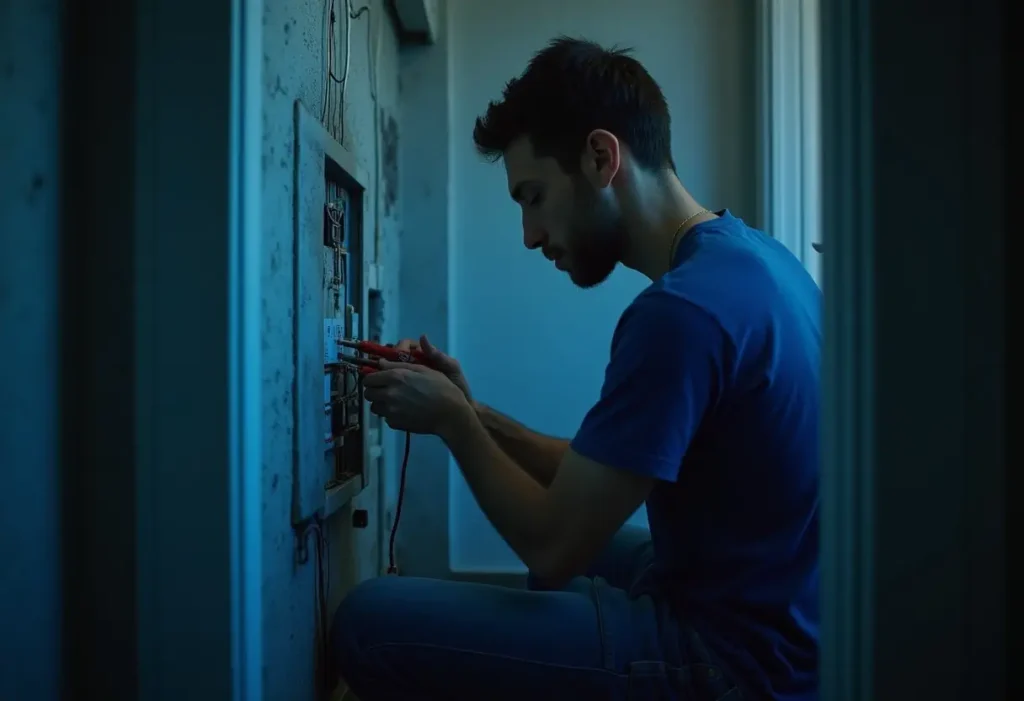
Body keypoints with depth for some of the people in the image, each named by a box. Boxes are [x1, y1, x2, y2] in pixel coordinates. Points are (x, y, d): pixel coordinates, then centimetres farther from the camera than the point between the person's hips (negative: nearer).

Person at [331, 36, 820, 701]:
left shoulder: (679, 311, -26)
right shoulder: (751, 254, 5)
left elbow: (553, 545, -18)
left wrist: (451, 421, -4)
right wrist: (476, 415, 4)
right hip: (770, 616, 10)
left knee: (371, 622, -12)